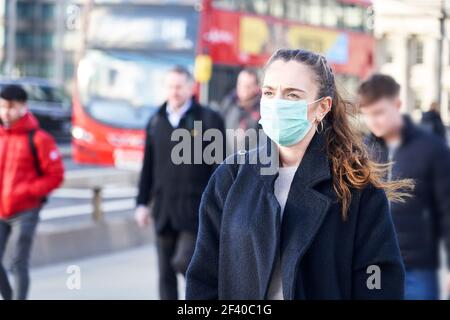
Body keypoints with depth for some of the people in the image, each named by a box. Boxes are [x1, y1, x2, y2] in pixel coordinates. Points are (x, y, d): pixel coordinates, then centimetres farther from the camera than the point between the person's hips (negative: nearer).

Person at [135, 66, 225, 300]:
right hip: (164, 210, 5)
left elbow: (220, 166, -4)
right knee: (166, 272, 6)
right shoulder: (156, 122, 11)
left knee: (184, 261, -16)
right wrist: (142, 202, 9)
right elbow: (148, 167, 14)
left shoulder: (208, 120, -2)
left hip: (195, 210, -4)